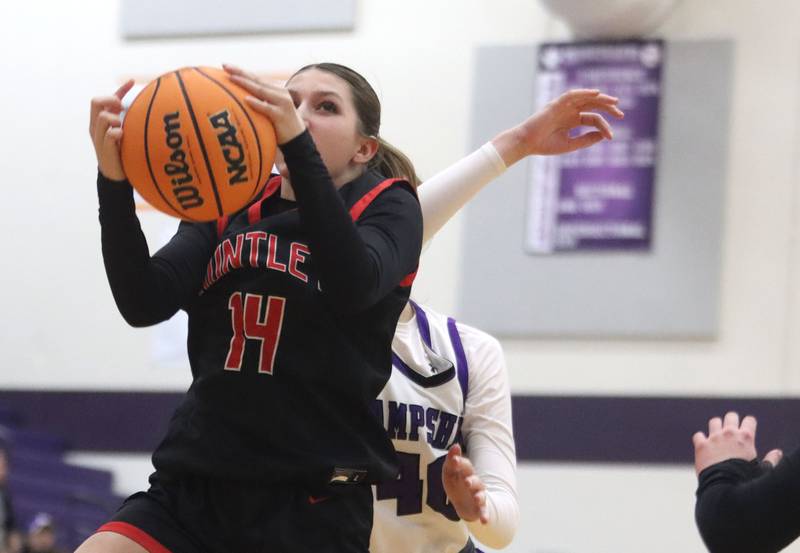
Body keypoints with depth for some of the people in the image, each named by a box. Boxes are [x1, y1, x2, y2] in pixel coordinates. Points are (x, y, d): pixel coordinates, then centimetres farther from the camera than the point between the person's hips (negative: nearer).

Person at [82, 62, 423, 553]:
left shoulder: (388, 207, 3)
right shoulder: (226, 211, 13)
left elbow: (355, 286, -21)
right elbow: (144, 302, -5)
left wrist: (296, 145, -30)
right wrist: (115, 183, -21)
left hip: (315, 507, -3)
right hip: (191, 490, 3)